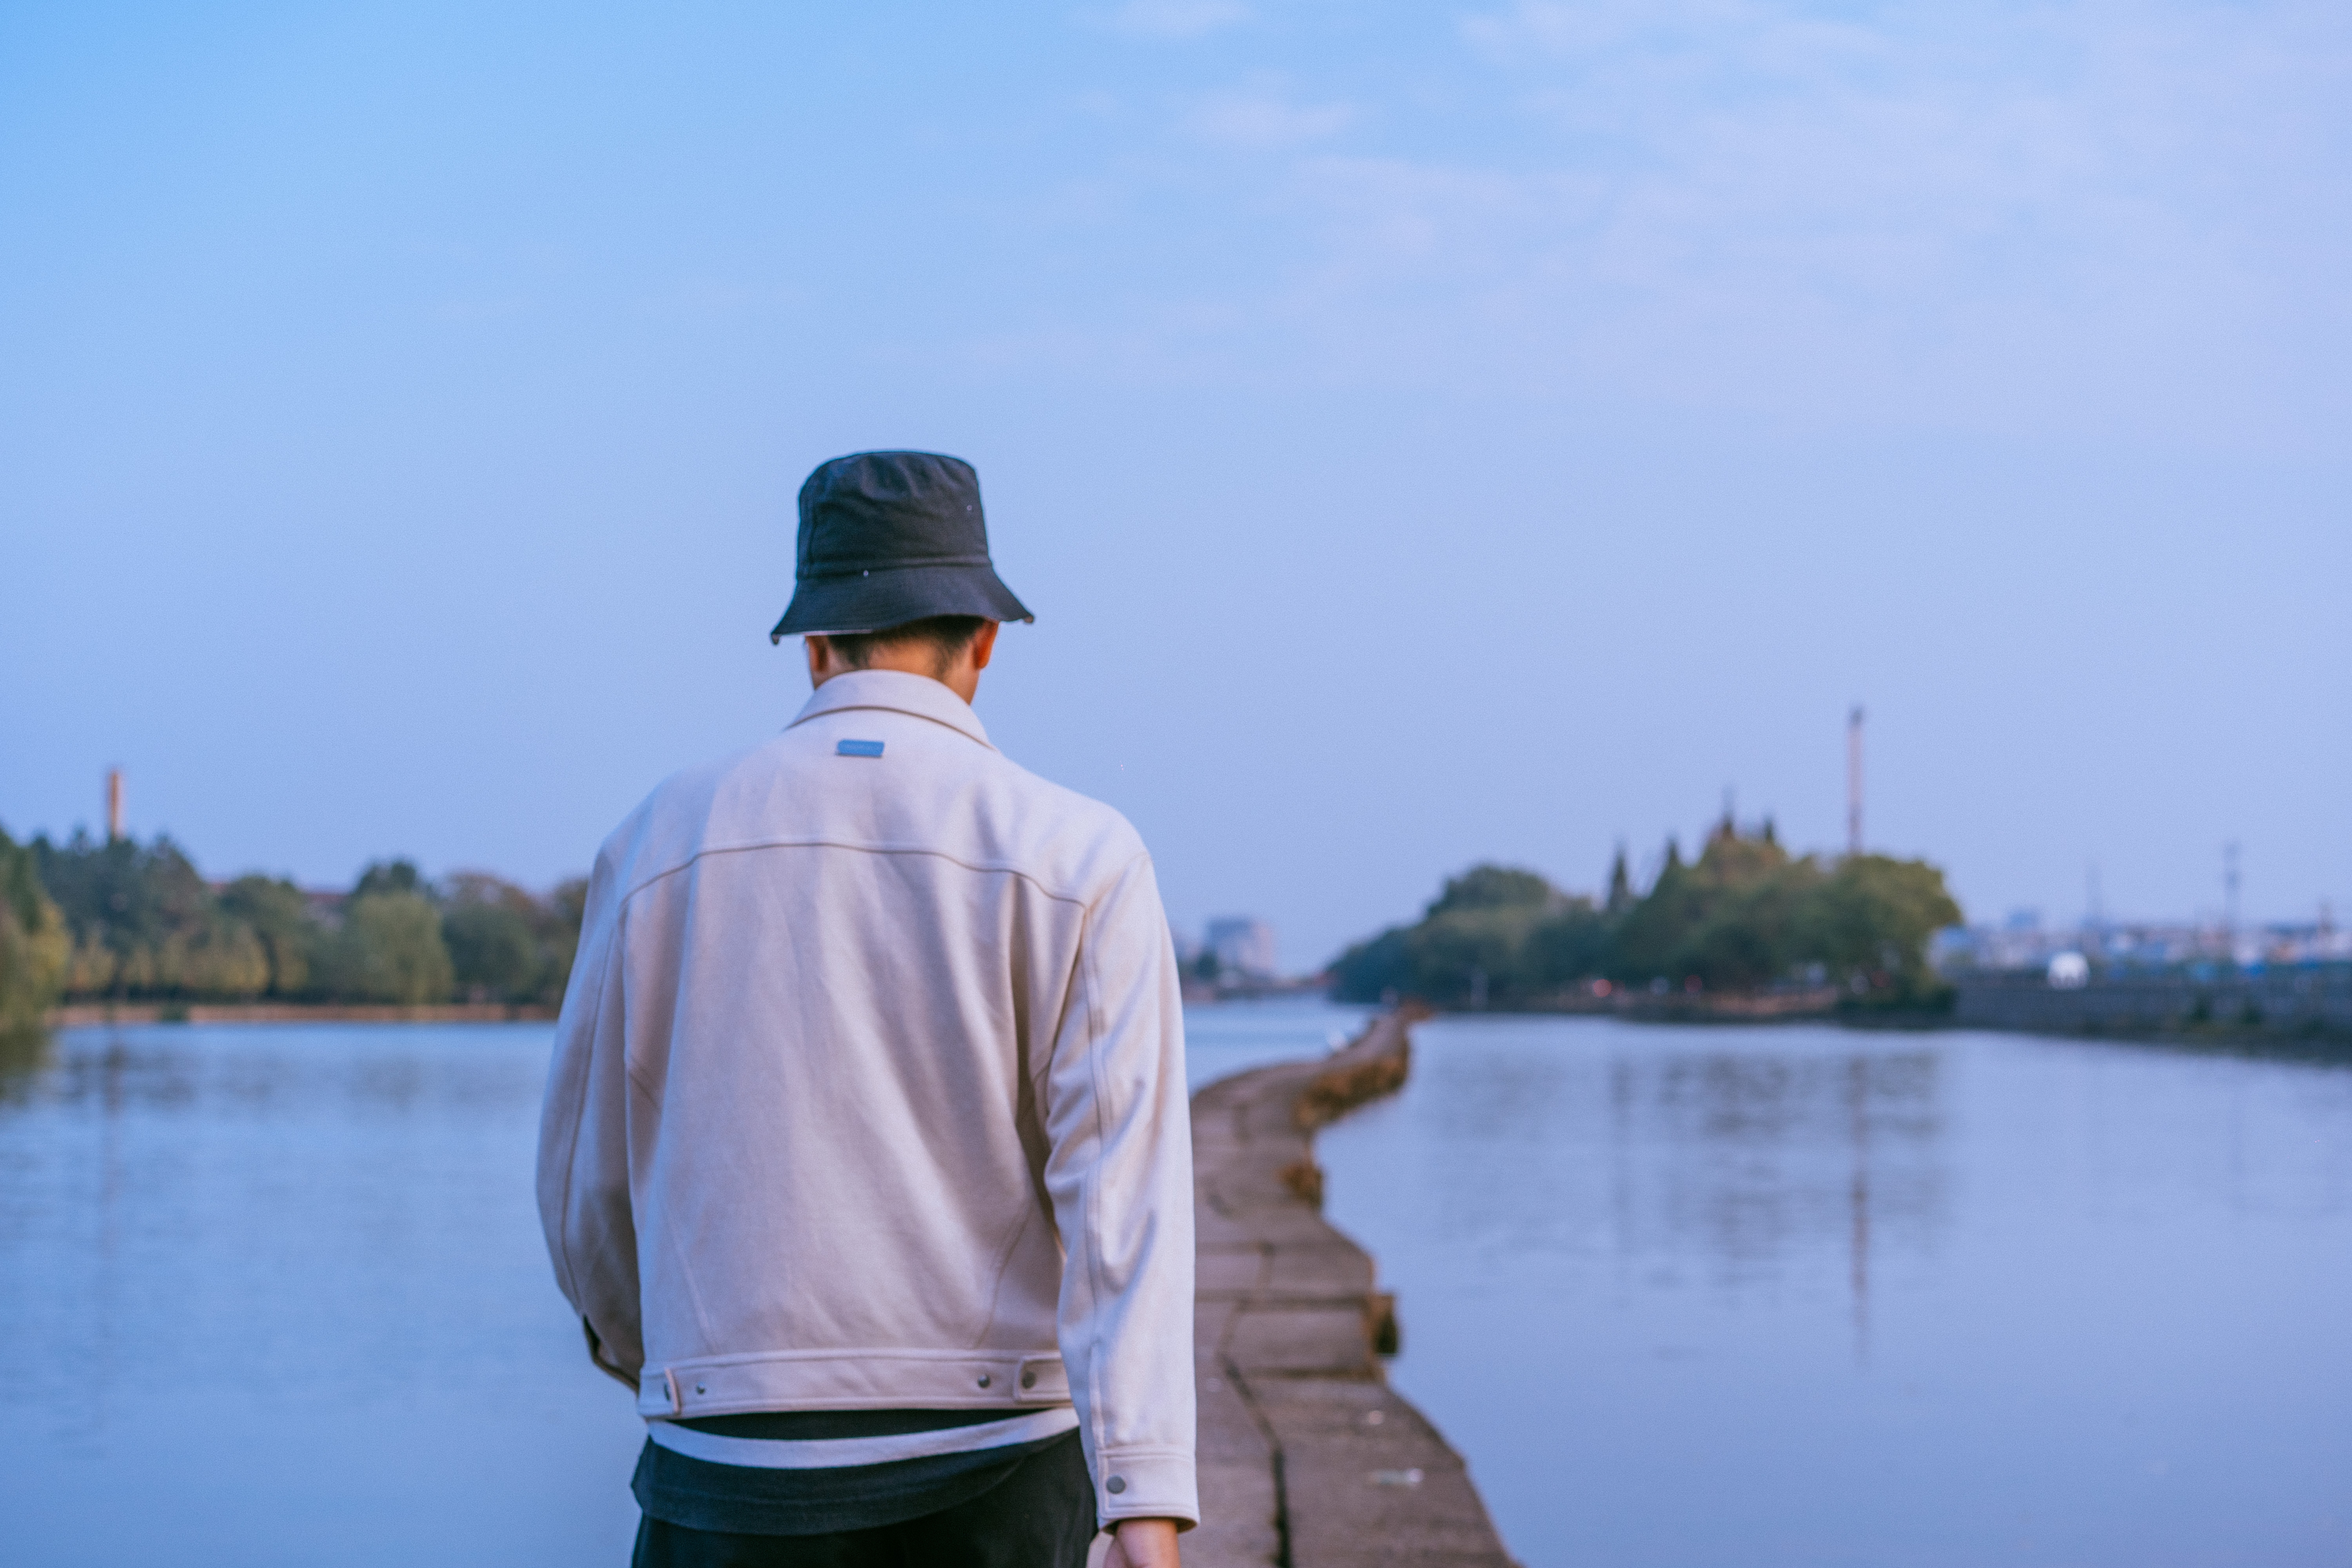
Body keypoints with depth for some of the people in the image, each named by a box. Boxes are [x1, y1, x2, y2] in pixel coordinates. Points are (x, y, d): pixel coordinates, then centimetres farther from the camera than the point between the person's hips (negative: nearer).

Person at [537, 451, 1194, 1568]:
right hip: (991, 1465, 0)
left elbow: (587, 1189, 11)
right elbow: (1122, 1194, -15)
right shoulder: (1077, 858, -3)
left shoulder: (661, 844, 3)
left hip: (745, 1479, 0)